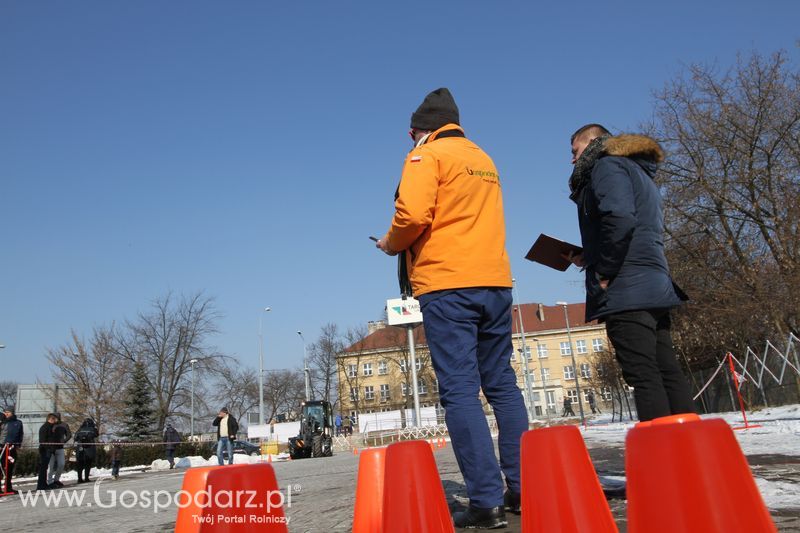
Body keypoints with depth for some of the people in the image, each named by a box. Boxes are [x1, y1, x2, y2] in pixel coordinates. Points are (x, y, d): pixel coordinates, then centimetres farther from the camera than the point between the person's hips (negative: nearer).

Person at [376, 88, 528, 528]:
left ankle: (487, 501, -6)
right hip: (495, 281, 7)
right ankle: (523, 487, 14)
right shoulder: (484, 161, 22)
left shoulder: (428, 155, 0)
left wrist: (391, 244, 4)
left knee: (459, 390, -5)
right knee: (502, 384, 11)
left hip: (447, 284, -7)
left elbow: (413, 215, -15)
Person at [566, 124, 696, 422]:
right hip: (655, 287, 10)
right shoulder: (639, 172, 29)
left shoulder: (607, 165, -1)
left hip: (626, 290, -10)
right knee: (666, 371, 9)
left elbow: (619, 218, -20)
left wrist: (604, 273, -14)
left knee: (642, 375, -11)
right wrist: (592, 259, 20)